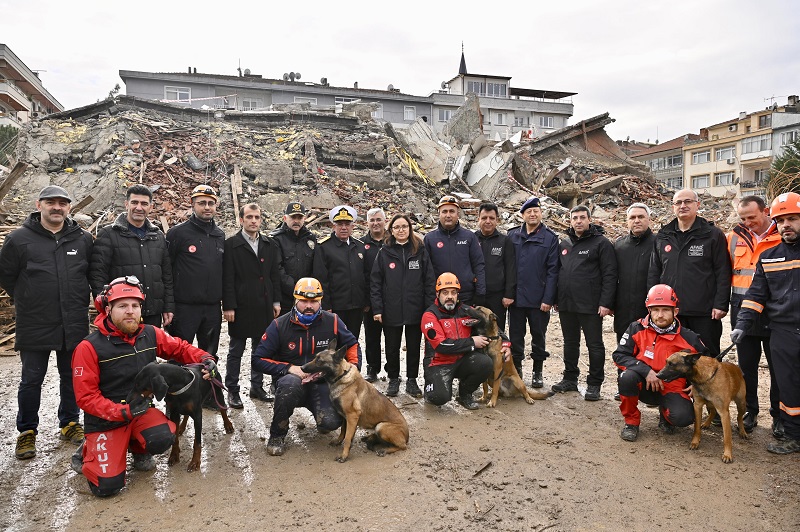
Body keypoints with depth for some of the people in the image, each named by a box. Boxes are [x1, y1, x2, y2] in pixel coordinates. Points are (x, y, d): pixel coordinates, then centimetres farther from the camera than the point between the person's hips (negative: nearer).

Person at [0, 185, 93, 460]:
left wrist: (78, 302, 9)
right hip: (34, 326, -2)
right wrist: (28, 301, 5)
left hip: (74, 326, 2)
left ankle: (70, 423, 30)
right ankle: (27, 431, 25)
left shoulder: (83, 239, 1)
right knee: (31, 380, 9)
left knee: (72, 377, 14)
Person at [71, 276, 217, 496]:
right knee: (108, 485, -14)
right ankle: (88, 453, 20)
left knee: (163, 437, -28)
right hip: (105, 420, -3)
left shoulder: (151, 335, -6)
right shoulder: (90, 347, -17)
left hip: (141, 410, 3)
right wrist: (123, 412, -27)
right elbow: (86, 397, -16)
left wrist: (204, 358, -8)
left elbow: (179, 348, 11)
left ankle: (137, 447, 10)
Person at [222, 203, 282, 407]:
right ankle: (232, 390, 17)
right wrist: (228, 306, -12)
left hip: (264, 307, 5)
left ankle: (257, 387, 26)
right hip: (241, 306, -4)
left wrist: (276, 302, 7)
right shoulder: (231, 244, -4)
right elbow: (227, 278, -8)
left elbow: (275, 275, 12)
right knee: (236, 350, 6)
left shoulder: (270, 245, 10)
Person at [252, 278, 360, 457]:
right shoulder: (279, 326, -9)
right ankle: (277, 435, -12)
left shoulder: (332, 322, -6)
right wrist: (290, 368, -20)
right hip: (292, 382, -1)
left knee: (331, 422, -26)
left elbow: (352, 345, 9)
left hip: (322, 383, 1)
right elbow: (258, 360, -7)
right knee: (291, 382, -38)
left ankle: (323, 419, 16)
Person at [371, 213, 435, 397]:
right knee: (392, 347, 10)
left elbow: (429, 280, 2)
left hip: (415, 309, 0)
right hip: (391, 311, 0)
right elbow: (375, 282, 0)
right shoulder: (384, 253, 2)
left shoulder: (420, 251, 3)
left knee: (413, 346, 11)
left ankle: (412, 380, 25)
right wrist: (377, 309, -6)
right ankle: (393, 379, 27)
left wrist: (429, 307, -5)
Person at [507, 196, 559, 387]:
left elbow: (552, 270, -5)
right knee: (516, 335, 10)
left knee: (538, 335, 10)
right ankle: (516, 369, 24)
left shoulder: (550, 238, -1)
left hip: (539, 299, -2)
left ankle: (537, 371, 24)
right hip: (516, 297, 2)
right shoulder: (512, 236, 5)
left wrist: (548, 299, -10)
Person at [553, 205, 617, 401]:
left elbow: (609, 275, -10)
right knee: (570, 343, 15)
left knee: (594, 345, 3)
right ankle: (570, 379, 27)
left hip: (590, 305, -6)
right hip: (566, 304, 6)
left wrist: (605, 302, -16)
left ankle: (594, 384, 13)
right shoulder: (564, 243, 13)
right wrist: (556, 299, 12)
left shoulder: (601, 243, -5)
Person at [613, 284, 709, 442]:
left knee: (684, 417, -29)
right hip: (645, 386, 0)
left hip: (671, 389, 0)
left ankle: (665, 413, 13)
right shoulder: (637, 329, -9)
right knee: (627, 376, -34)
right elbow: (619, 355, -12)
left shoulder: (688, 338, -8)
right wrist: (646, 371, -24)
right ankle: (631, 421, -7)